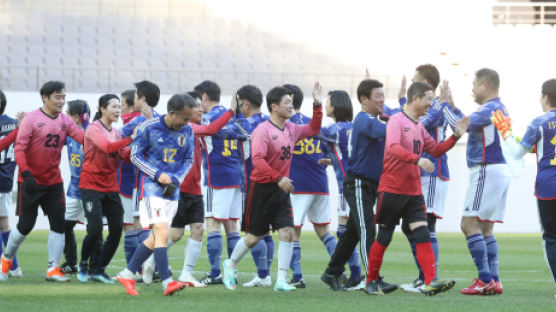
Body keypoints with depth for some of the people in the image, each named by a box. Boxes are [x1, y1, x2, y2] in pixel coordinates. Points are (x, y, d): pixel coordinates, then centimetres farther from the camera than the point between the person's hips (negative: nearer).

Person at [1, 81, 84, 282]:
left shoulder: (65, 121, 5)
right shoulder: (32, 119, -9)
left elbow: (84, 138, -5)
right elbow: (19, 148, -13)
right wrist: (26, 174, -22)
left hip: (54, 182, 5)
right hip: (30, 181, -4)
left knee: (58, 224, -4)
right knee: (26, 225, -1)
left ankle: (53, 268, 2)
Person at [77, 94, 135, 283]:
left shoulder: (116, 133, 14)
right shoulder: (93, 129, -9)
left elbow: (126, 156, 4)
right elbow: (107, 147, -25)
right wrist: (130, 139, -24)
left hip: (111, 188, 7)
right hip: (91, 186, -7)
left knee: (117, 229, -2)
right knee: (95, 229, -14)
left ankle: (98, 270, 10)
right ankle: (83, 264, 12)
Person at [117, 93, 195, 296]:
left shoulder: (187, 131, 3)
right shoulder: (149, 128, -9)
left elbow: (189, 160, 11)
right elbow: (135, 155, -3)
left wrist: (175, 180, -5)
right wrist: (157, 175, -13)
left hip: (172, 189, 5)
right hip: (153, 186, -5)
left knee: (155, 238, 8)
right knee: (162, 233, -17)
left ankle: (127, 275, 21)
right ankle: (167, 283, -22)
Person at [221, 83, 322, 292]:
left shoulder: (291, 129, 6)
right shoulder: (263, 130, -16)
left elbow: (313, 130, 20)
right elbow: (257, 159, -26)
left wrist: (317, 106, 7)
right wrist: (278, 178, -34)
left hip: (281, 189, 6)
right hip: (261, 188, -6)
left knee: (287, 232, -8)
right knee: (254, 236, 4)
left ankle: (281, 280, -5)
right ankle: (230, 265, 30)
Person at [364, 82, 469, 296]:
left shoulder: (419, 126, 15)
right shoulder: (397, 121, -9)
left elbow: (436, 150, 22)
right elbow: (394, 147, -26)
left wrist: (456, 136, 9)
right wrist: (417, 159, -39)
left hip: (413, 191, 7)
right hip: (392, 188, -7)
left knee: (422, 234, -7)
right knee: (384, 237, 2)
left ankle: (431, 282, -15)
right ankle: (371, 281, 16)